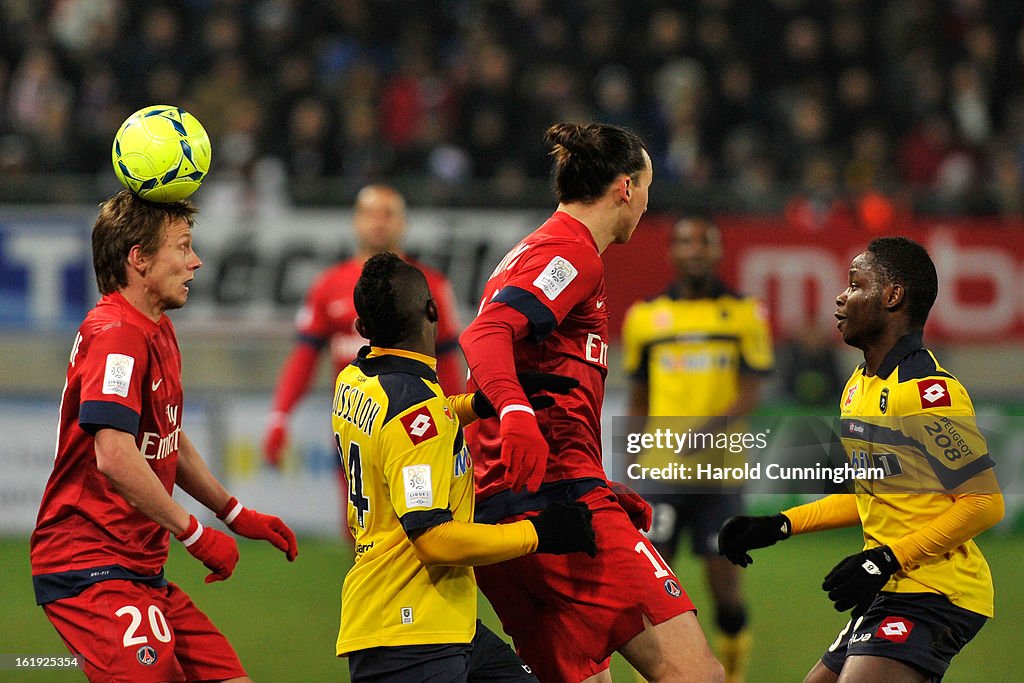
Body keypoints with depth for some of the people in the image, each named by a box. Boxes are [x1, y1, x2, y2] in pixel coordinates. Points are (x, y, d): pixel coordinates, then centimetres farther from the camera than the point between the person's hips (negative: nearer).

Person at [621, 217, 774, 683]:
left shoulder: (744, 314, 5)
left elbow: (752, 392, -2)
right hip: (661, 468, 1)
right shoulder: (645, 317, 9)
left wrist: (719, 423, -22)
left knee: (726, 587, 0)